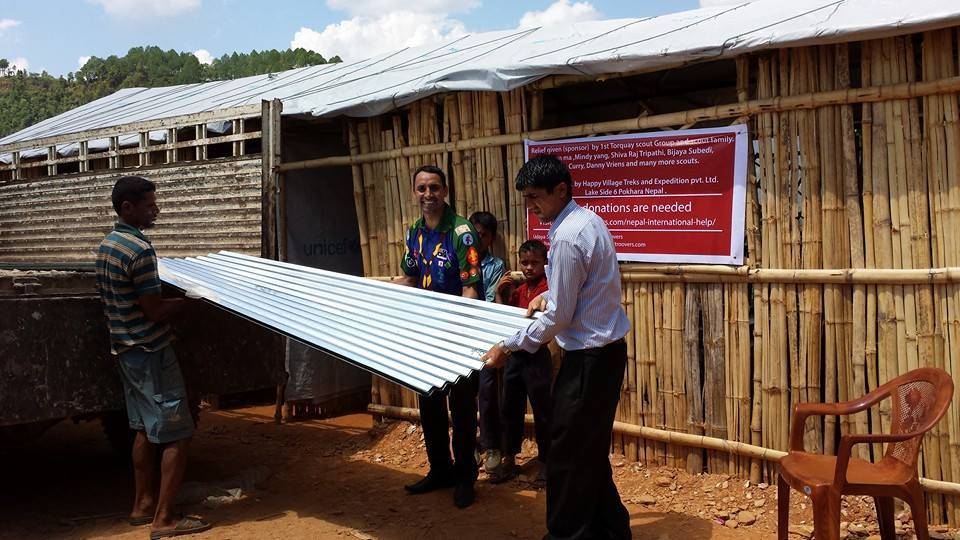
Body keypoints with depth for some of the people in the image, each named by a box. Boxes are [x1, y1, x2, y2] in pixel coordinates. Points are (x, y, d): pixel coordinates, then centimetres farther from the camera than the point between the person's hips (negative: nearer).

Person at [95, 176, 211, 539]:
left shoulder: (106, 246, 8)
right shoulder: (140, 250, -21)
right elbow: (155, 311, -20)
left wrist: (175, 295, 15)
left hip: (125, 349, 10)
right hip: (151, 352, -10)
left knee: (145, 429, 18)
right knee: (177, 434, -4)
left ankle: (143, 504, 27)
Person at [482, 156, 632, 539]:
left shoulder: (567, 238, -22)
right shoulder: (587, 220, 7)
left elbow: (558, 318, -19)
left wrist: (508, 347, -11)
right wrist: (548, 294, 19)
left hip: (588, 359, -10)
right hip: (606, 350, 10)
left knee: (568, 455, 4)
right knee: (591, 451, 20)